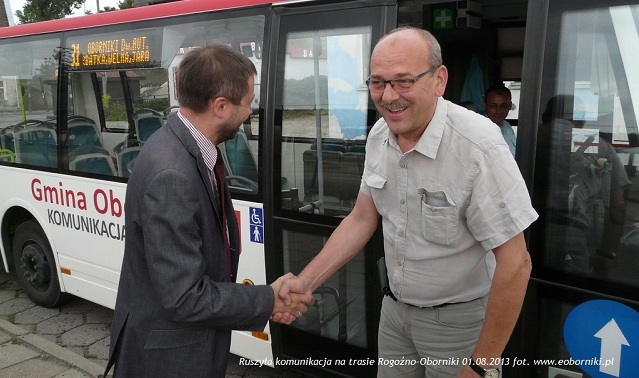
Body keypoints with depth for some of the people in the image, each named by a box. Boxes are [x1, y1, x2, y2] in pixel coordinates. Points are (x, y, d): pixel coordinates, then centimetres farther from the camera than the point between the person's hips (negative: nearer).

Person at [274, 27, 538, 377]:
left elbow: (514, 263, -23)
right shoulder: (378, 136, -5)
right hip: (395, 308, 6)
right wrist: (306, 281, -3)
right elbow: (361, 219, 5)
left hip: (457, 319, -6)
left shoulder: (478, 146, -27)